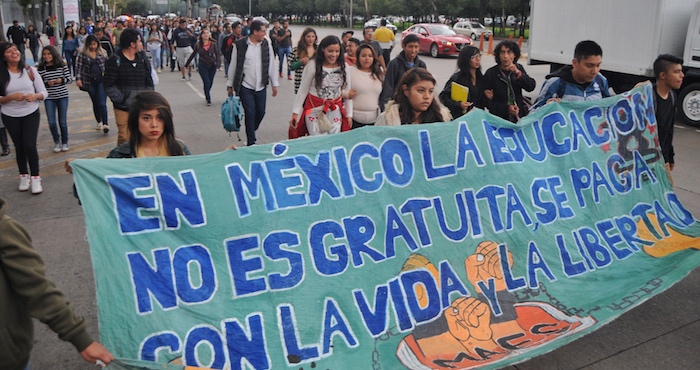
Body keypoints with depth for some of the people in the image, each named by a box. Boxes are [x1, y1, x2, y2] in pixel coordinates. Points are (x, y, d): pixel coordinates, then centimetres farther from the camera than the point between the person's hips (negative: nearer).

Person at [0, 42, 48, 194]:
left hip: (31, 114, -1)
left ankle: (35, 177, 4)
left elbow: (44, 93, -2)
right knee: (19, 147, 11)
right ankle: (23, 176, 26)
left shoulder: (30, 70, -5)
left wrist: (35, 96, -22)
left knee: (30, 145, -10)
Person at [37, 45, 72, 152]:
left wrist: (61, 80, -18)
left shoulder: (62, 66, -3)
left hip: (62, 96, 0)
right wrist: (47, 83, -18)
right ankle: (57, 142, 22)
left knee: (63, 122, 5)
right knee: (51, 122, -2)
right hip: (49, 98, 1)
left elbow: (69, 79, 1)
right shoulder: (41, 68, -2)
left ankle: (64, 142, 23)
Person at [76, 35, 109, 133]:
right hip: (90, 82, 2)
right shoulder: (83, 54, 1)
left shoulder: (103, 52, 3)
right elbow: (78, 66, 0)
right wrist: (78, 78, -11)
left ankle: (105, 124, -9)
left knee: (102, 103, -11)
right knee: (95, 103, 13)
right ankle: (99, 122, 27)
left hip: (102, 80, -2)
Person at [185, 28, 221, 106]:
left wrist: (218, 62, -22)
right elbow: (193, 55, 10)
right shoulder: (198, 45, -1)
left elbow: (218, 54, -5)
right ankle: (208, 100, 4)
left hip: (212, 66, 1)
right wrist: (187, 64, 16)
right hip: (203, 66, -1)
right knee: (207, 83, -9)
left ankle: (207, 95, 38)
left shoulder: (213, 44, -3)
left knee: (210, 83, 9)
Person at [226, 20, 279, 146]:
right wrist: (230, 85, 4)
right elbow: (233, 66, 0)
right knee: (250, 113, -2)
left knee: (261, 112, 10)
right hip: (245, 87, -3)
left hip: (261, 87, 4)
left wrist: (274, 84, 8)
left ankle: (251, 132, 37)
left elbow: (271, 65, 8)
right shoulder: (240, 45, -7)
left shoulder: (266, 44, 2)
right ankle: (251, 142, 9)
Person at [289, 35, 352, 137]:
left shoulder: (344, 67, -1)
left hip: (335, 110, 3)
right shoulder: (313, 65, -10)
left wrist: (349, 115, 5)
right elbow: (302, 91, -4)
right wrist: (295, 113, -5)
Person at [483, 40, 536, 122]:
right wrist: (506, 108, -18)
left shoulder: (519, 68, 10)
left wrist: (518, 73, -19)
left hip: (520, 116, 3)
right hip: (499, 118, -3)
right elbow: (487, 101, -4)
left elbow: (531, 87, -3)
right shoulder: (490, 74, -2)